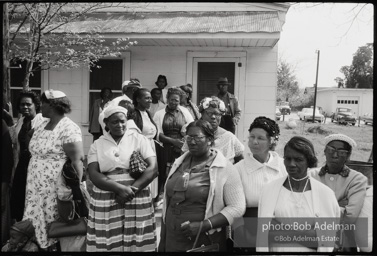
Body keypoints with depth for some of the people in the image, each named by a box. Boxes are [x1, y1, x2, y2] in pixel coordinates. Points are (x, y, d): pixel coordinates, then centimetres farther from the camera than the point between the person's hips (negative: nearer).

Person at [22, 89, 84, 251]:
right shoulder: (42, 125, 10)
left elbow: (77, 162, -19)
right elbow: (35, 152, 18)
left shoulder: (68, 129, -15)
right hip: (36, 187, 7)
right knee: (38, 224, 12)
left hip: (56, 189, -7)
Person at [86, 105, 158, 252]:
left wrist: (132, 189, -15)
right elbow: (93, 174, -4)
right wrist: (120, 188, -18)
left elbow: (153, 168, -5)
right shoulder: (97, 144, 7)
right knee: (108, 243, 3)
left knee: (137, 243, 2)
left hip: (137, 200, -1)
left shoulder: (139, 139, 3)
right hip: (106, 202, 1)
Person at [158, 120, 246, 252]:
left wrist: (203, 225, -21)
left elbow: (237, 207, -14)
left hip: (205, 243, -4)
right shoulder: (179, 163, 5)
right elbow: (168, 203, 10)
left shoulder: (225, 168, -10)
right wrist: (162, 241, 12)